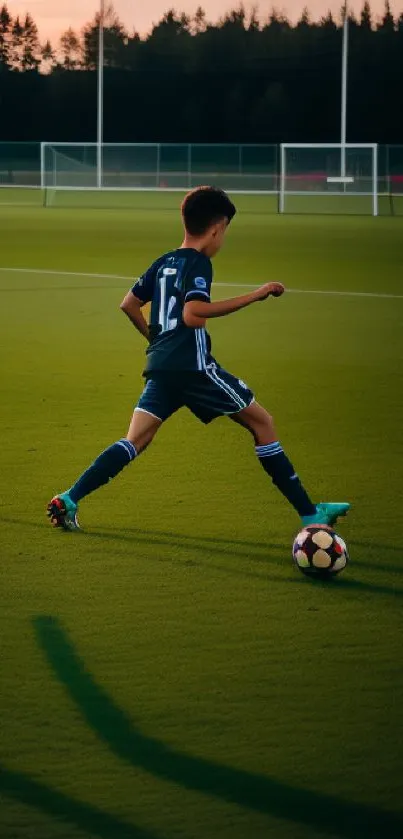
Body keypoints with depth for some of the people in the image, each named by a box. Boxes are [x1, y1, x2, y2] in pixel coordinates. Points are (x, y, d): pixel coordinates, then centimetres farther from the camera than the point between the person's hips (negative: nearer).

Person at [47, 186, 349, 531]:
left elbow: (129, 304, 21)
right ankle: (309, 513, 3)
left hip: (161, 366, 7)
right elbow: (192, 314, -22)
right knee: (262, 423, 3)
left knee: (135, 441, 4)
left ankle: (69, 500, -11)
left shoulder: (164, 263, 16)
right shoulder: (199, 264, -8)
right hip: (193, 366, -7)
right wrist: (253, 296, -19)